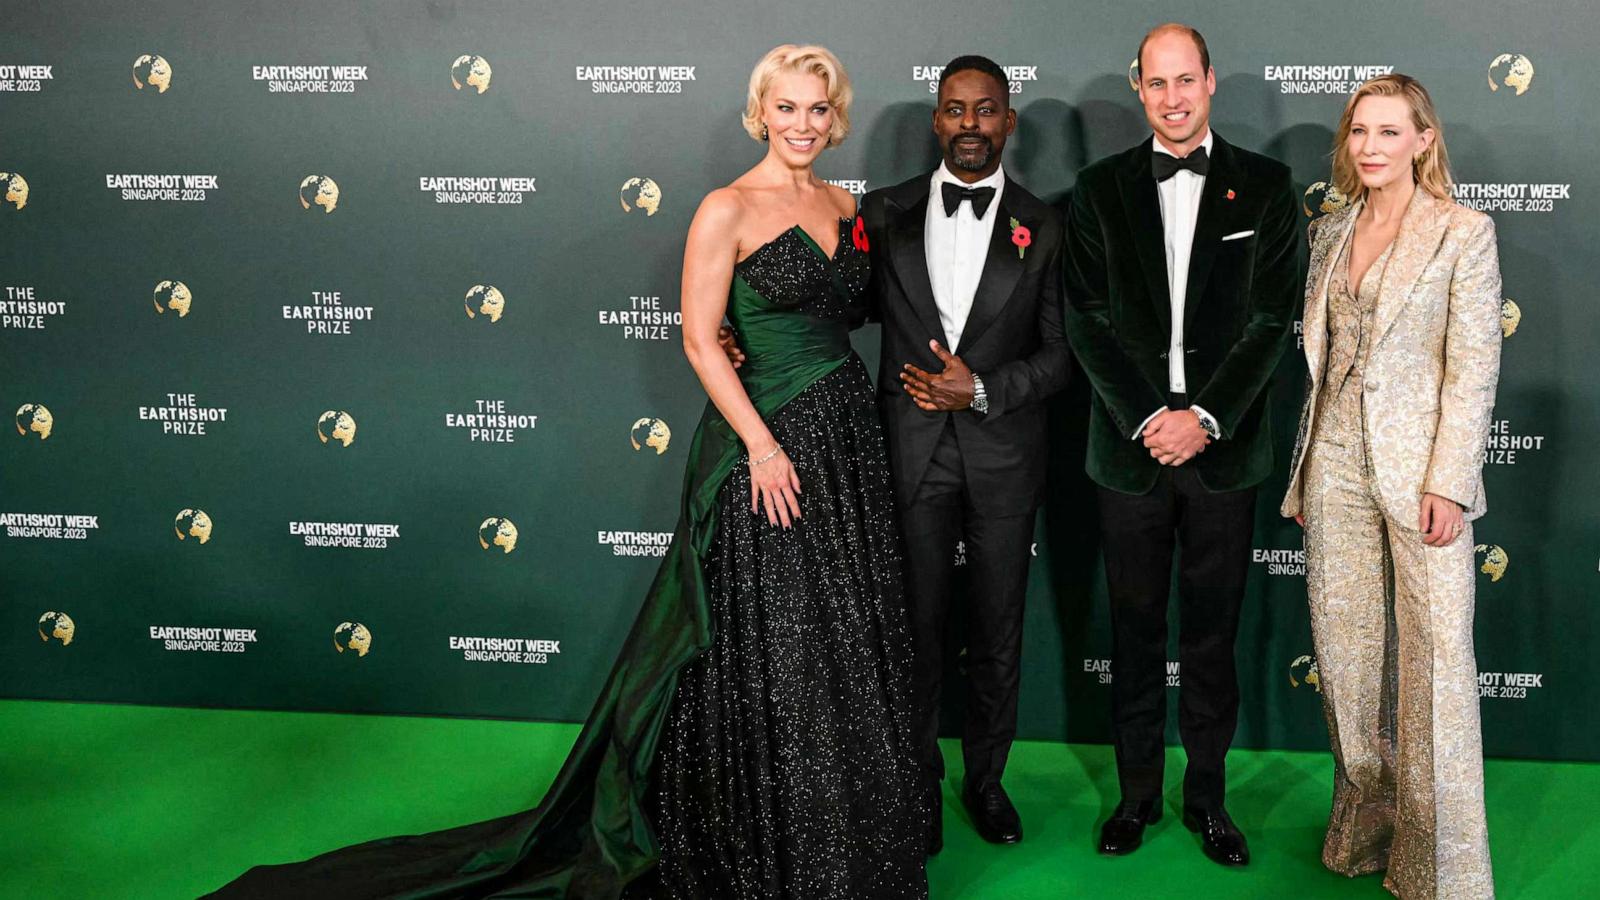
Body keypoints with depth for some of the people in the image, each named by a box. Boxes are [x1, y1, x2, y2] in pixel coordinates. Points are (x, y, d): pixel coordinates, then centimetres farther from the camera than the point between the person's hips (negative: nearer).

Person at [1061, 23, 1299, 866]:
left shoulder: (1264, 185, 3)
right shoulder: (1100, 189, 5)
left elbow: (1272, 317, -3)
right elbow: (1088, 321, -1)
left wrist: (1203, 417, -13)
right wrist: (1147, 419, -11)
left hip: (1224, 447, 0)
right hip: (1131, 446, 1)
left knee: (1212, 634, 8)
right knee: (1135, 631, 10)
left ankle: (1207, 796, 22)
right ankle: (1137, 793, 23)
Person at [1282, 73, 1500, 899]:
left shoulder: (1464, 232, -3)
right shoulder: (1332, 234, 13)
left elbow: (1473, 365, -8)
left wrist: (1448, 482, -15)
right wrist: (1303, 473, 13)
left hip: (1418, 465, -5)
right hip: (1336, 460, 5)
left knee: (1435, 660, -2)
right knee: (1343, 649, 10)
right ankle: (1365, 827, 25)